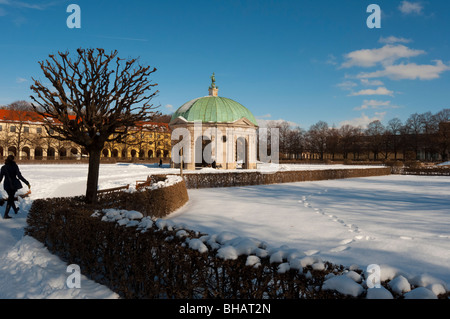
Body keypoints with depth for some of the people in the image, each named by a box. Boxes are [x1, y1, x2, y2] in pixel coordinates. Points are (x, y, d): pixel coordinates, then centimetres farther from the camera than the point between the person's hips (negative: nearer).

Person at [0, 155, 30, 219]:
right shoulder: (15, 166, -11)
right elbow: (19, 176, -17)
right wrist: (27, 183, -13)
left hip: (7, 185, 4)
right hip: (14, 185, -4)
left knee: (11, 197, 23)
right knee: (10, 199, 4)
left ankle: (15, 210, 42)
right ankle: (6, 215, -1)